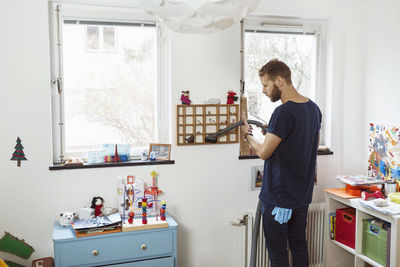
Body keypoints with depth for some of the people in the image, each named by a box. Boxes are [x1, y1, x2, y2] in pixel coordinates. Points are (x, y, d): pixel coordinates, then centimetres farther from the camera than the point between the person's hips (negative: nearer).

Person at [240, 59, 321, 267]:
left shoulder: (283, 113, -23)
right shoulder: (313, 108, 5)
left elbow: (263, 152, -19)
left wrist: (247, 135, 0)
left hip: (279, 196, -8)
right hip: (303, 193, 9)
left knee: (277, 250, 5)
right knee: (299, 245, 19)